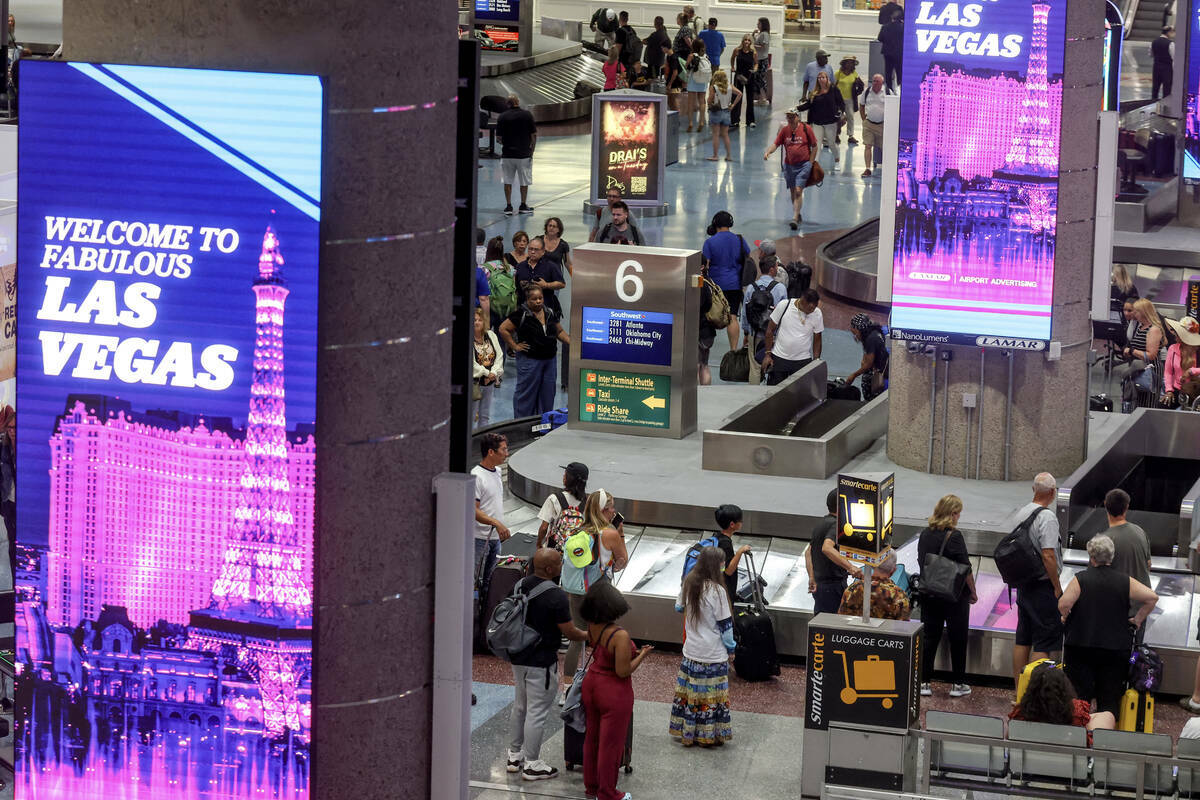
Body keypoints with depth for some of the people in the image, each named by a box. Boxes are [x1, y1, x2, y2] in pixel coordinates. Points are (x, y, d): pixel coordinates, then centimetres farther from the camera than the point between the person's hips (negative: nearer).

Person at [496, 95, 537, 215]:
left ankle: (508, 206, 8)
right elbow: (534, 135, -5)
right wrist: (532, 150, 6)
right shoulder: (527, 115, -5)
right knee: (524, 181, 12)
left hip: (507, 153, 0)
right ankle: (523, 206, 17)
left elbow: (499, 137, -2)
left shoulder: (502, 117, -4)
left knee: (508, 181, 10)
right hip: (524, 154, 0)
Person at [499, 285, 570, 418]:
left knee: (547, 393, 11)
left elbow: (559, 332, 19)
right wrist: (514, 346, -10)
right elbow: (503, 329, -10)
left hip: (550, 360, 6)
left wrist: (571, 342, 4)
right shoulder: (521, 314, -10)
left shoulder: (549, 313, 8)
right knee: (526, 393, 0)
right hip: (530, 360, -6)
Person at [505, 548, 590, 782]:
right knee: (537, 712, 1)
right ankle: (531, 765, 8)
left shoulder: (519, 586, 1)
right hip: (541, 662, -8)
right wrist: (590, 636, 4)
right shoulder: (555, 596, -23)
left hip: (518, 657, 8)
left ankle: (514, 755, 31)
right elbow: (569, 632, -16)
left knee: (520, 706, 21)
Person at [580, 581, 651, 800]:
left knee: (592, 738, 21)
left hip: (592, 684, 7)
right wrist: (642, 655, -11)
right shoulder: (620, 636, -28)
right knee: (610, 743, 8)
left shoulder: (592, 627, -7)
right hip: (614, 693, -7)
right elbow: (623, 671, -24)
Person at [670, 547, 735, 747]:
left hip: (690, 652, 6)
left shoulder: (688, 584, -1)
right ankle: (709, 736, 12)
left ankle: (685, 733, 21)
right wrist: (731, 647, 0)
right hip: (713, 655, -6)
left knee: (687, 692, 13)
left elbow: (678, 607, 16)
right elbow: (725, 625, -13)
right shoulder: (716, 591, -19)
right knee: (712, 694, 5)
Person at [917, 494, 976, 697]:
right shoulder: (954, 536, -16)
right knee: (958, 639, 7)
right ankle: (957, 684, 12)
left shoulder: (925, 534, 2)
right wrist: (973, 591, -2)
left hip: (929, 594, 5)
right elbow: (965, 569, -14)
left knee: (929, 637, 10)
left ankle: (924, 682, 9)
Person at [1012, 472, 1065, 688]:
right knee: (1044, 643, -3)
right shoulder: (1047, 517, -18)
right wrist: (1057, 587, -14)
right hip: (1043, 587, -8)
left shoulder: (1021, 512, 7)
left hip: (1022, 584, 8)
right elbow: (1048, 556, -23)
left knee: (1022, 640, 14)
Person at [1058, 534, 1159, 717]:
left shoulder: (1080, 579, -5)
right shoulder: (1125, 581, 1)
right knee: (1110, 699, 5)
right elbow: (1152, 597, -5)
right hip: (1116, 650, 1)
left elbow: (1063, 604, -16)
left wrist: (1066, 618, 4)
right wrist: (1138, 620, 7)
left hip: (1080, 646, -1)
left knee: (1078, 696, 4)